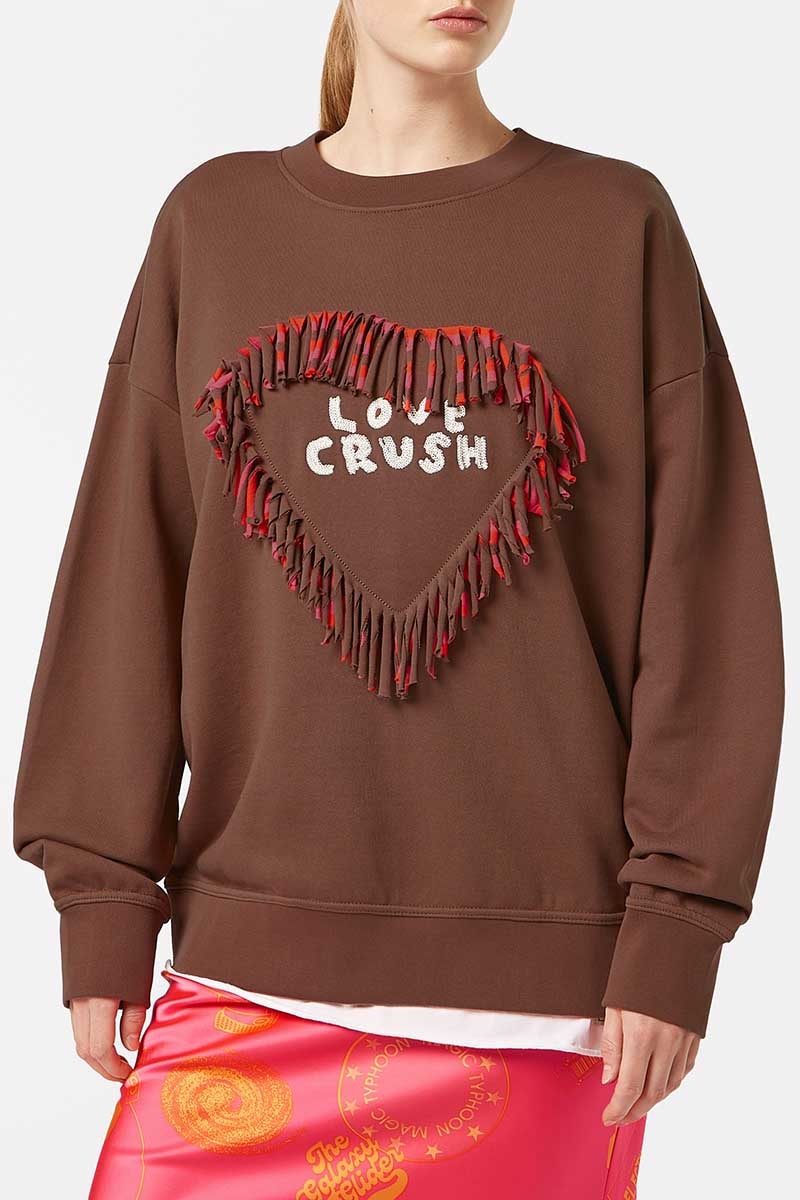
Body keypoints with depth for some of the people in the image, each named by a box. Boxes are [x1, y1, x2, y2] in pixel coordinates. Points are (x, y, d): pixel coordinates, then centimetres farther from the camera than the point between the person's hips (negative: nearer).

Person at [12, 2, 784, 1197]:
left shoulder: (620, 224, 3)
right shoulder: (215, 222, 9)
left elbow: (702, 595, 0)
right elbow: (128, 571, 7)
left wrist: (677, 927, -6)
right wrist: (103, 897, 2)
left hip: (536, 961, -1)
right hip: (254, 945, 2)